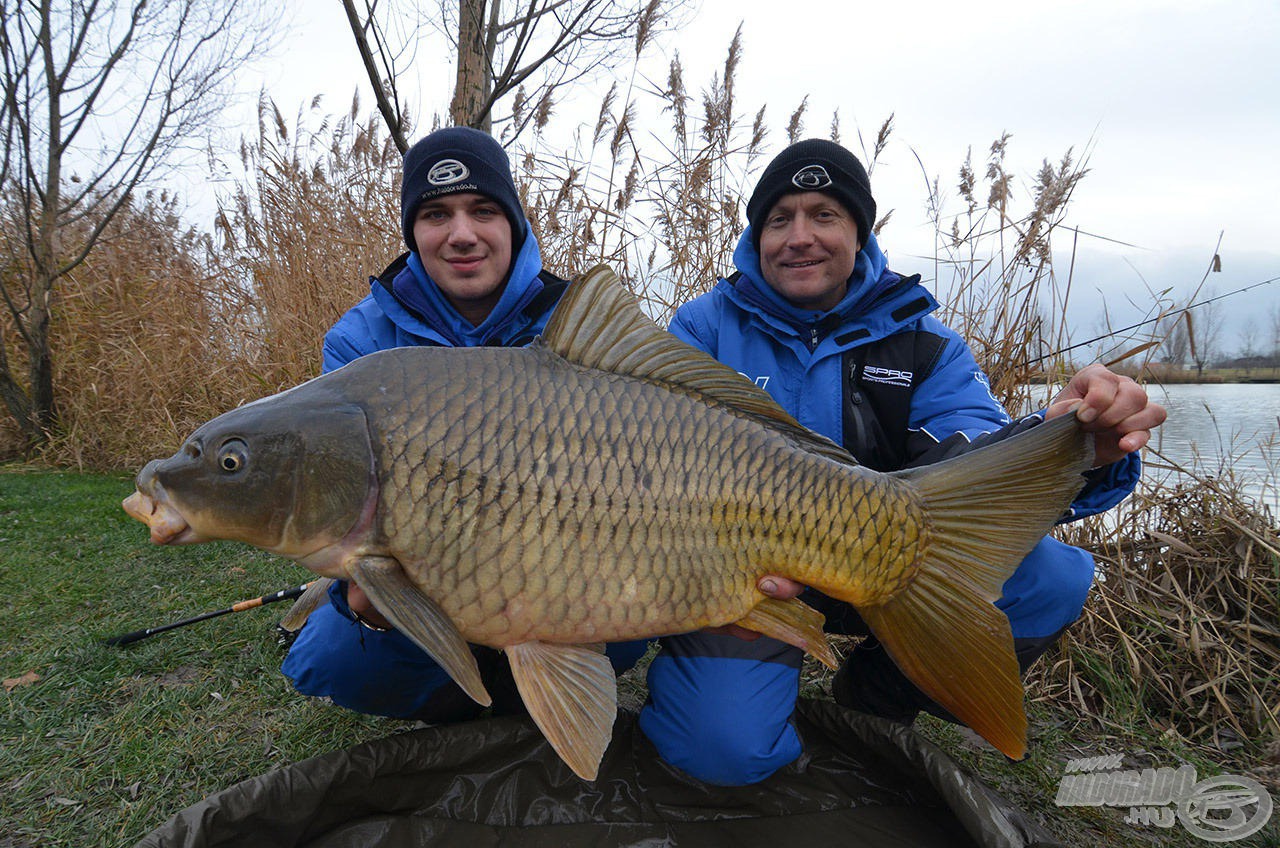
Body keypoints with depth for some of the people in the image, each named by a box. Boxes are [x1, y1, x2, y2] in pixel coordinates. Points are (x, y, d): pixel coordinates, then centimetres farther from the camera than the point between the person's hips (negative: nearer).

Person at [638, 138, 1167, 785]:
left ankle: (870, 697, 5)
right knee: (725, 749, -25)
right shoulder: (706, 327, -4)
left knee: (1052, 576, -18)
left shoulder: (922, 344, 1)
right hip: (741, 574, -2)